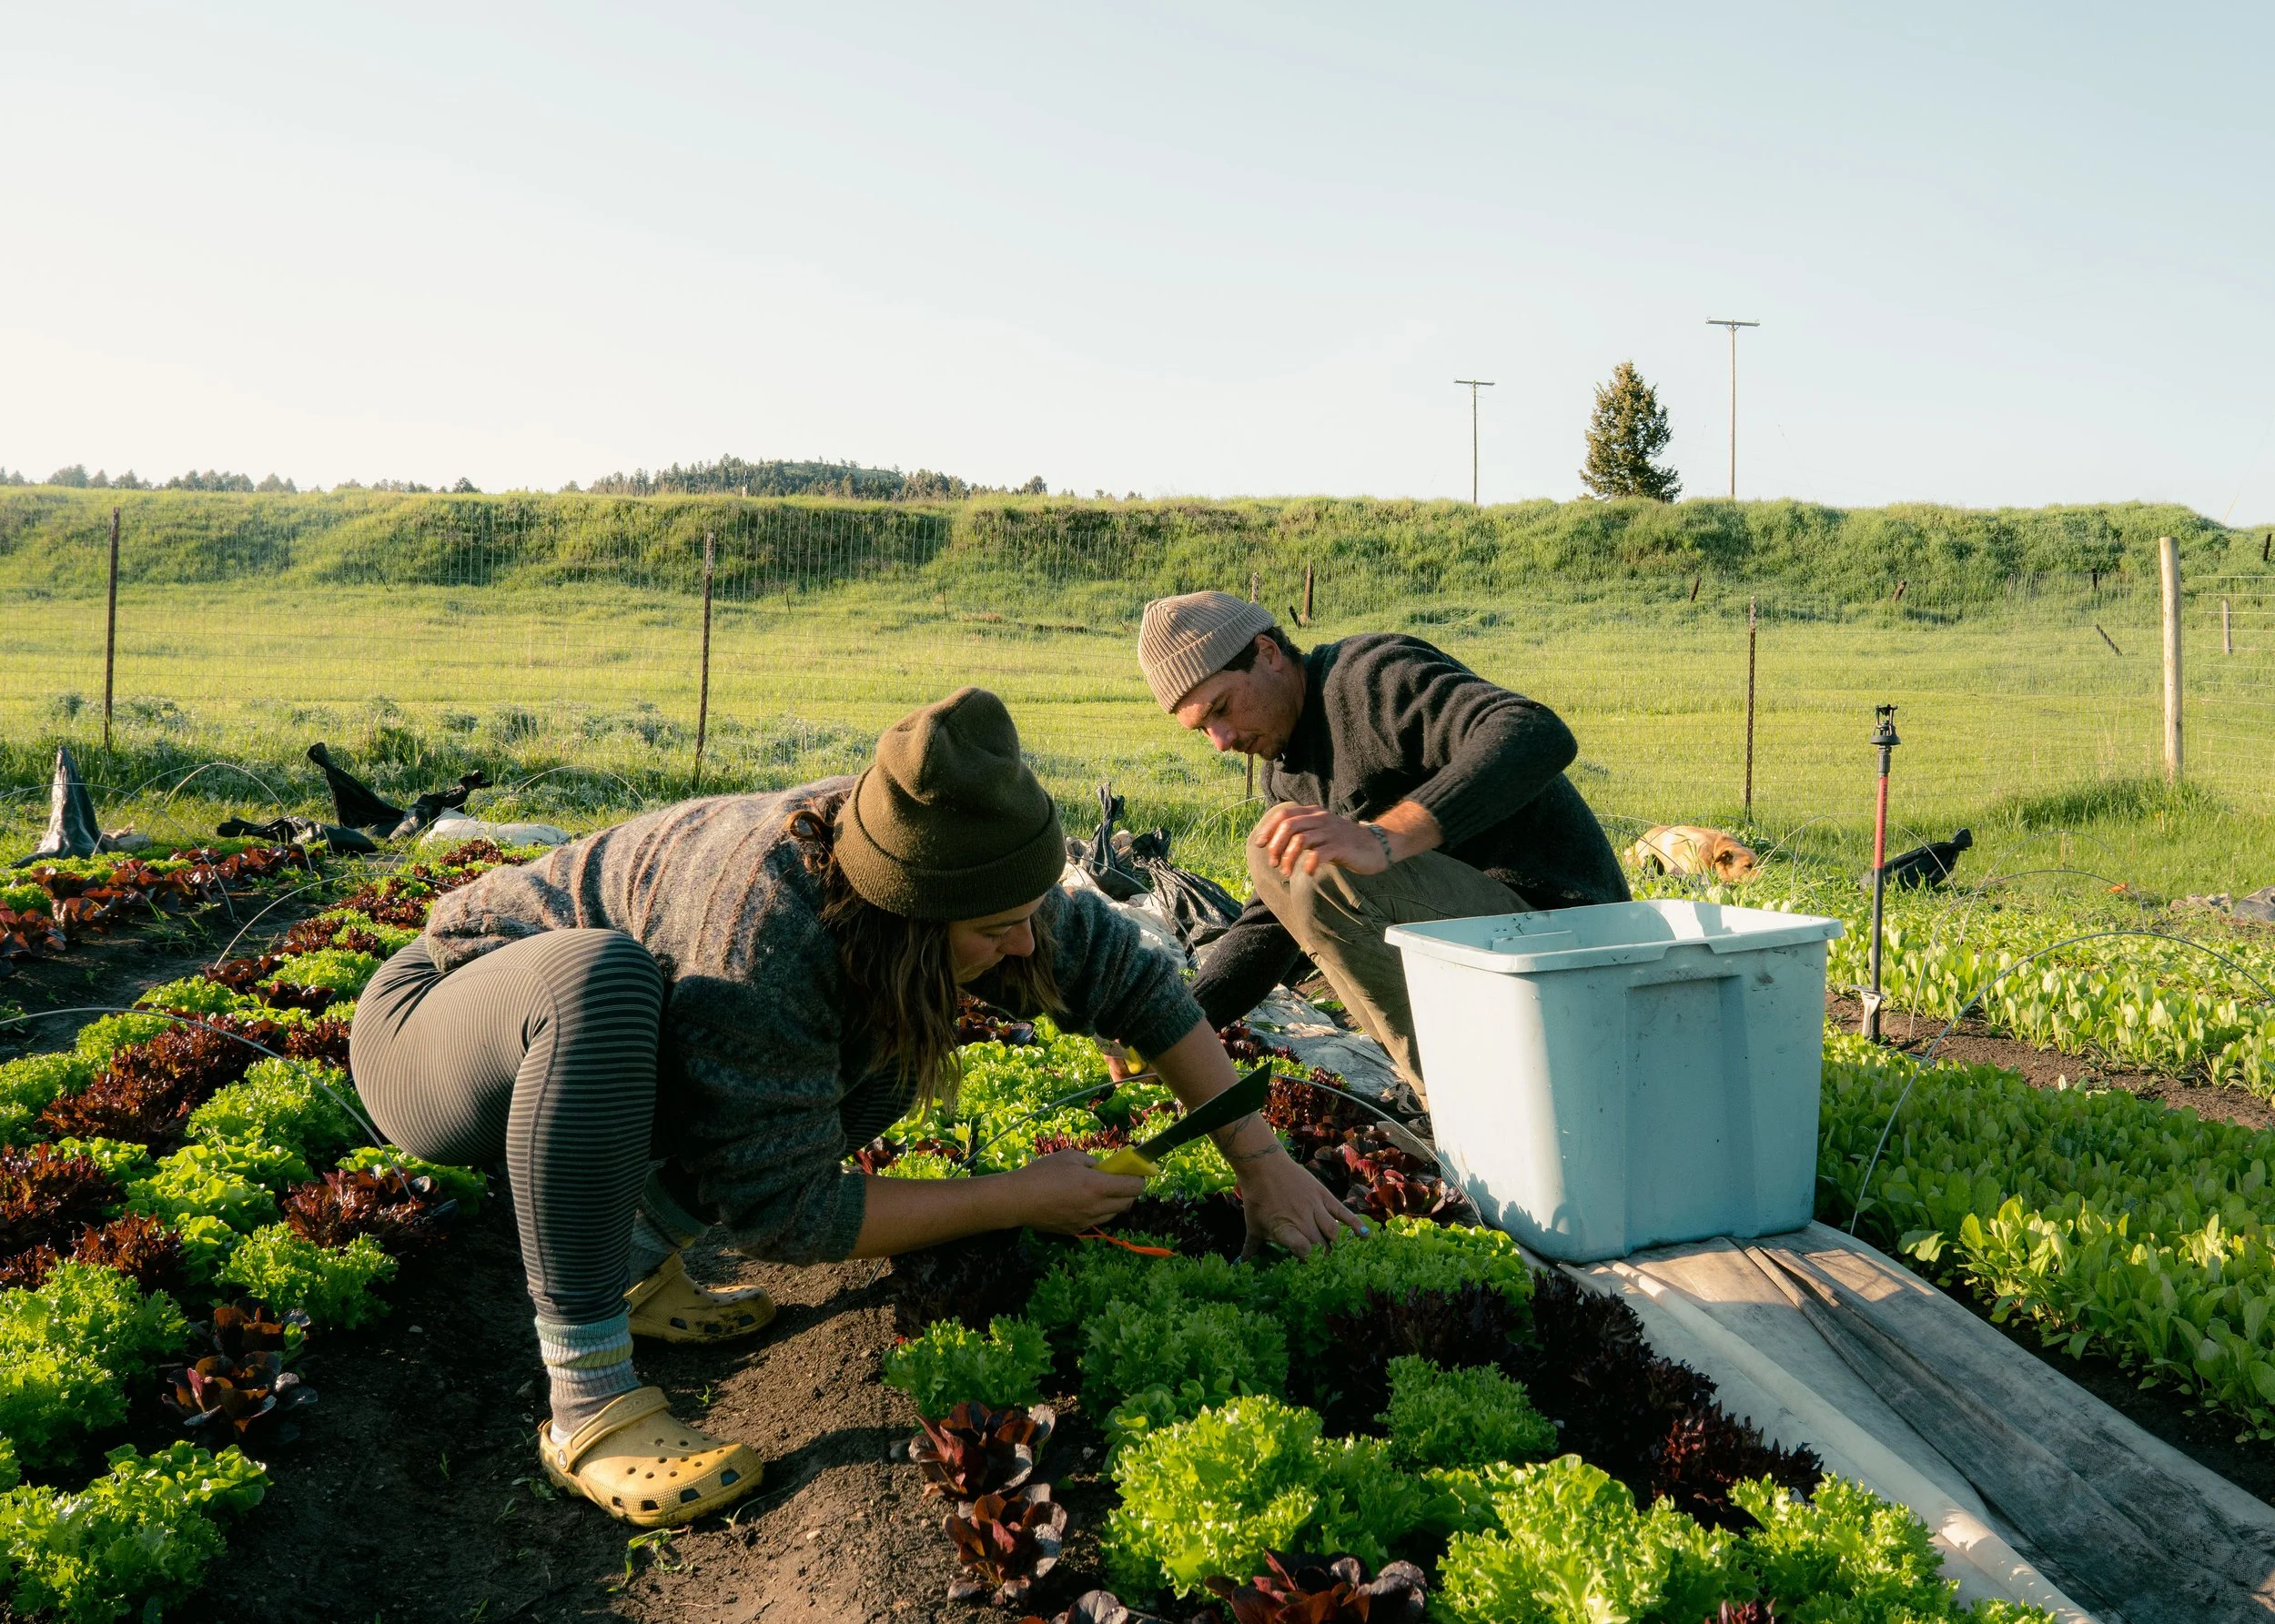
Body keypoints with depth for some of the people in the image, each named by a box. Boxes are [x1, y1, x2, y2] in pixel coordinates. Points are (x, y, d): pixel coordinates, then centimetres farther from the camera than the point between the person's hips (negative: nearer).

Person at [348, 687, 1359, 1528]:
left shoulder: (909, 862, -18)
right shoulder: (765, 937, -38)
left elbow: (1129, 975, -7)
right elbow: (788, 1214, -28)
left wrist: (1260, 1163, -8)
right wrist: (1026, 1199, -23)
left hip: (586, 1059, 7)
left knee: (896, 1051, -5)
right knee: (605, 974, -40)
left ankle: (636, 1264, 3)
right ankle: (588, 1402, -29)